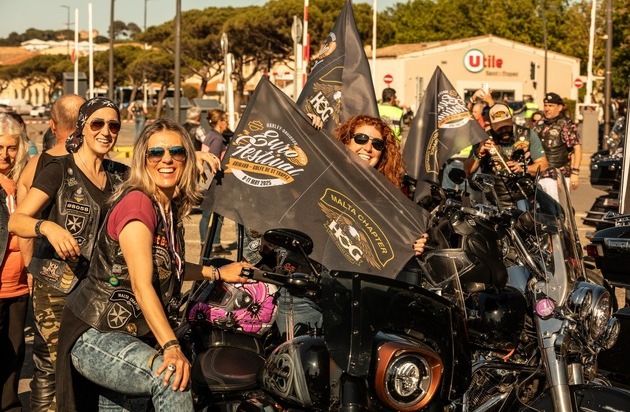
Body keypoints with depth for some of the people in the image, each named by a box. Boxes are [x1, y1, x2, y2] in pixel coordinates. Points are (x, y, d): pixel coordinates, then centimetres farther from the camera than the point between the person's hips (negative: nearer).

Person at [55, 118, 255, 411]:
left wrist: (217, 272, 19)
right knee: (173, 379, -30)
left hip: (128, 336, 10)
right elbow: (141, 284, -27)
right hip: (95, 336, -10)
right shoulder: (137, 202, -18)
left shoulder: (172, 208, 8)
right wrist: (171, 347, -36)